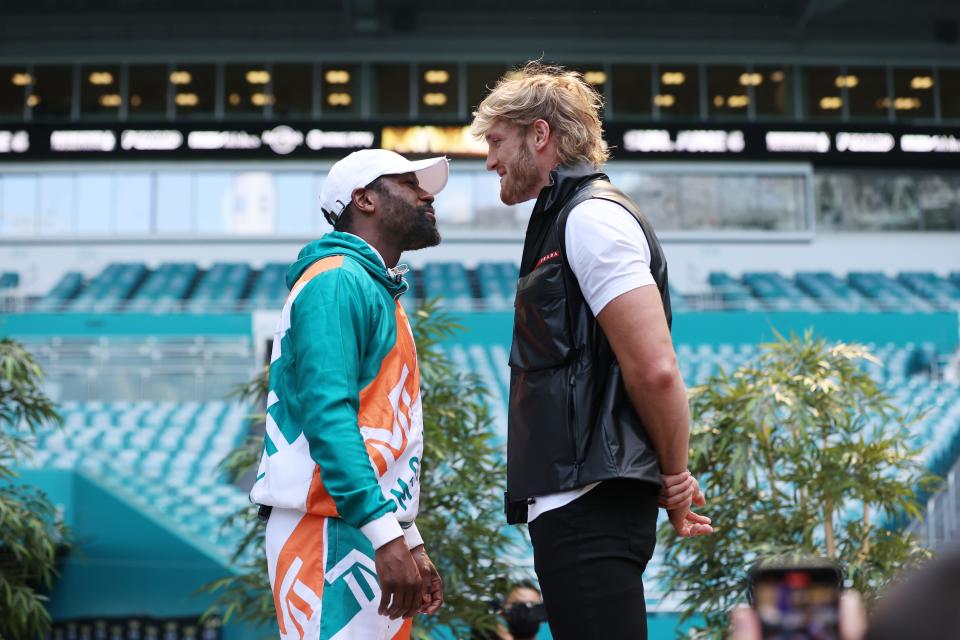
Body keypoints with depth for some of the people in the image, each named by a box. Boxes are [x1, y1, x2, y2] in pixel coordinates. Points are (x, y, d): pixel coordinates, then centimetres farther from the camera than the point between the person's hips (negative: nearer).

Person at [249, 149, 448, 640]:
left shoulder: (377, 290, 22)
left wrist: (410, 541, 21)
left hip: (372, 533, 10)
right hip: (336, 531, -10)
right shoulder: (339, 281, -8)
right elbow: (327, 415, -20)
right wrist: (386, 534, -26)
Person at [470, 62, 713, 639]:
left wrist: (674, 474, -5)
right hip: (581, 504, 10)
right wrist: (671, 477, 18)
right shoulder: (565, 220, 21)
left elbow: (656, 369, -19)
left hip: (589, 505, -10)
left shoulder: (591, 217, -10)